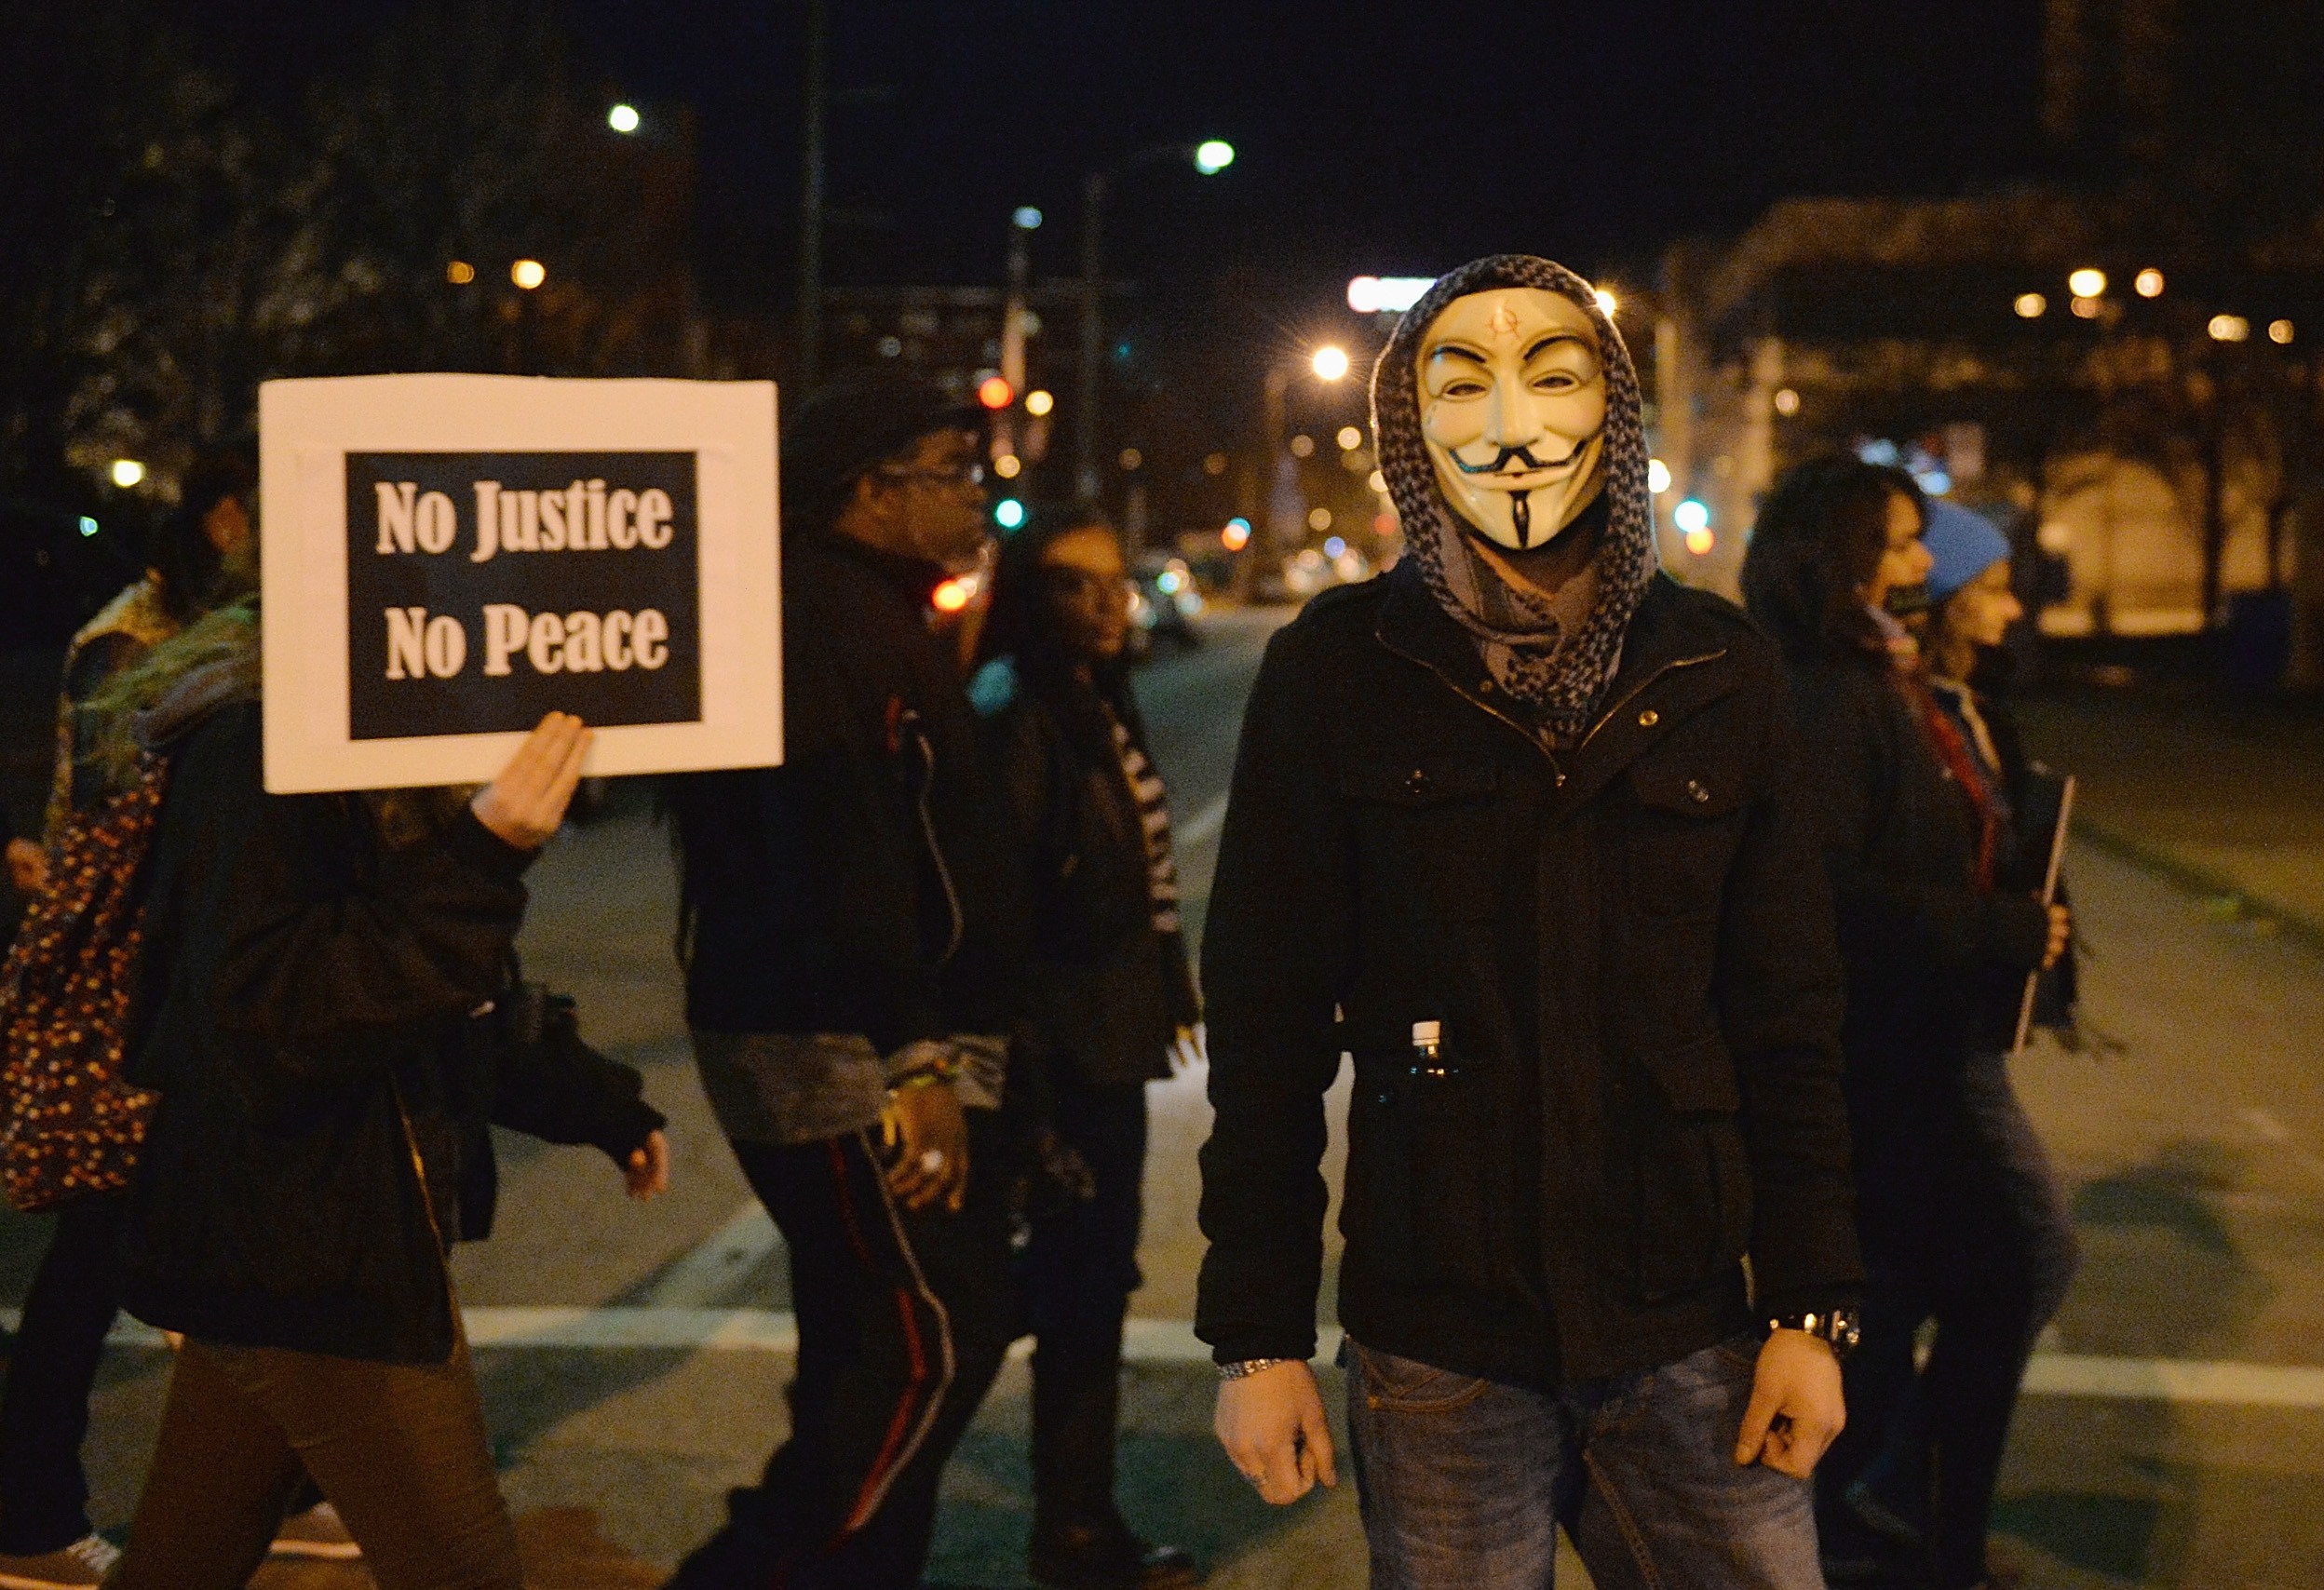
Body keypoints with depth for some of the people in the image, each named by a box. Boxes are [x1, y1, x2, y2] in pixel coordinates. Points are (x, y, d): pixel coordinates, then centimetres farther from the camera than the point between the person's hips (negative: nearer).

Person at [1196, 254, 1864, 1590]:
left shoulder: (1718, 667, 3)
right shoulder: (1337, 669, -2)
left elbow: (1789, 1013, 6)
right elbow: (1267, 1019, -1)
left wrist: (1812, 1307, 2)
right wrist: (1259, 1333, -3)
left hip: (1686, 1330, 2)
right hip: (1436, 1346, -1)